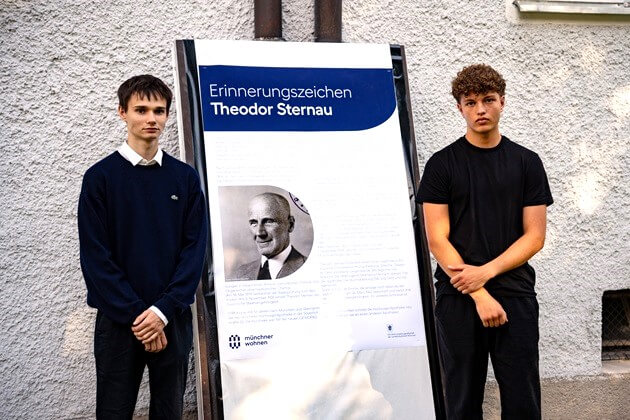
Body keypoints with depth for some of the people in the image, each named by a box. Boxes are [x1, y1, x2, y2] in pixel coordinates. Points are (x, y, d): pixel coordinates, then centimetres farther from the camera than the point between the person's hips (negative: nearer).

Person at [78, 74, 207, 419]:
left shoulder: (185, 177, 4)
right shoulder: (100, 177, -2)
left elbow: (195, 248, -1)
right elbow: (95, 255, -7)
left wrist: (163, 310, -11)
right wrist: (135, 314, -13)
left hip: (174, 318, 2)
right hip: (118, 320, -2)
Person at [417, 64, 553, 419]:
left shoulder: (527, 162, 6)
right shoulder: (442, 164, 1)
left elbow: (535, 236, 2)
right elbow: (437, 239, -6)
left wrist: (486, 272, -12)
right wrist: (480, 295, -13)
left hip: (516, 296, 1)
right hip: (459, 298, -1)